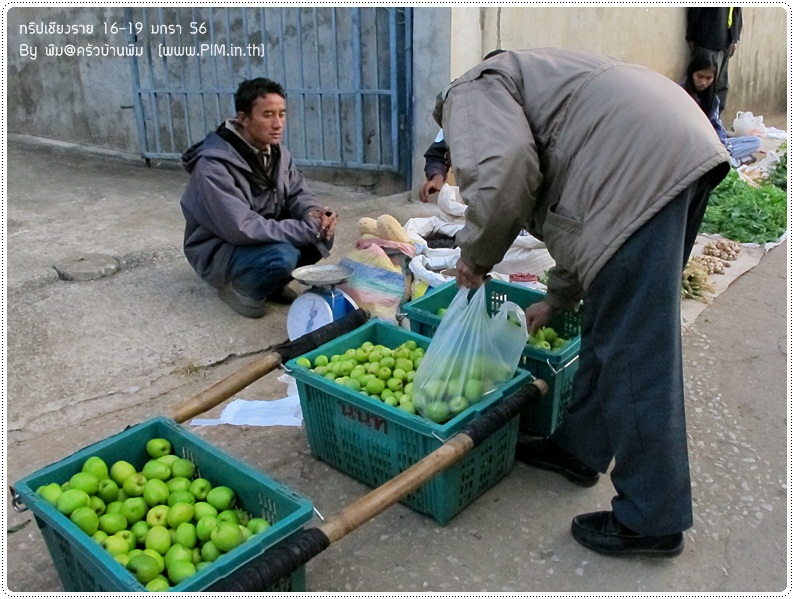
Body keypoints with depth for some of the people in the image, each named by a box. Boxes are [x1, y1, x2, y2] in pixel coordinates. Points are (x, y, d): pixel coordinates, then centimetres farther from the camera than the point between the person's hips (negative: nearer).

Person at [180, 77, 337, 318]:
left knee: (322, 234, -12)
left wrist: (313, 214, -23)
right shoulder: (213, 166, -27)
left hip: (266, 237, 7)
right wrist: (308, 229, -32)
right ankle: (240, 287, -4)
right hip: (219, 251, -7)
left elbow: (297, 194, 3)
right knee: (282, 257, -34)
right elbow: (242, 229, -32)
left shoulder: (276, 150, -4)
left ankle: (271, 281, 7)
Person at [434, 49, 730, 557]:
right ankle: (579, 448, 33)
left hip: (644, 167, -10)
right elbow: (586, 216, 35)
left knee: (633, 349, -6)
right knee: (610, 325, 18)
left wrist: (475, 254, 0)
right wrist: (557, 298, 38)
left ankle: (651, 521, 6)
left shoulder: (469, 93, 10)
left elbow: (505, 168, -16)